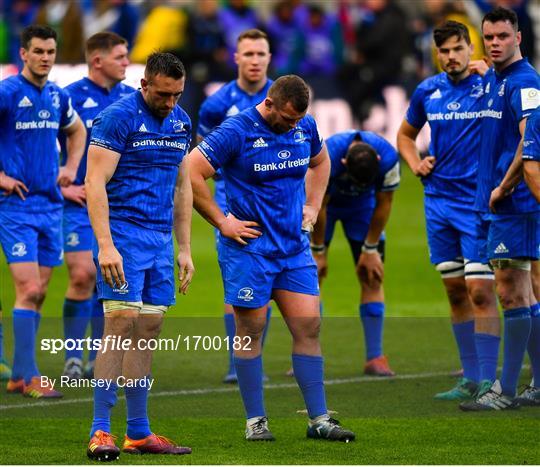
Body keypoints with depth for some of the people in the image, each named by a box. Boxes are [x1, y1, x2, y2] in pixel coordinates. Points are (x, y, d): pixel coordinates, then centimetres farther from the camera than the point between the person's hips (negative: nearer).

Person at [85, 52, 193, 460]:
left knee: (148, 331, 7)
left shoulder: (181, 122, 13)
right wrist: (105, 245, -22)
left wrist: (185, 248, 17)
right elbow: (95, 182, -14)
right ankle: (100, 433, -13)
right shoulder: (118, 117, -10)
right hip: (122, 235, -7)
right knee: (121, 324, -14)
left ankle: (138, 433, 12)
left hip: (160, 239, 7)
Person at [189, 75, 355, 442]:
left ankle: (319, 419, 4)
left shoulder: (305, 127, 6)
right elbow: (191, 173, -15)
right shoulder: (237, 132, -13)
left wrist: (312, 207, 16)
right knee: (251, 332, 1)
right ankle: (255, 421, 9)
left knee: (308, 326, 0)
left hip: (295, 246, 5)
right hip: (249, 247, -5)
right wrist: (222, 222, -12)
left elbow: (320, 162, 28)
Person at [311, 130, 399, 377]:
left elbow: (383, 204, -16)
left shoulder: (388, 159, -32)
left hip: (362, 205, 2)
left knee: (372, 278, -6)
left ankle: (374, 358, -4)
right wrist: (318, 252, -15)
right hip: (325, 200, -2)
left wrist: (370, 250, -11)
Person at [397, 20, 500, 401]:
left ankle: (489, 381, -9)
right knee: (455, 292, 9)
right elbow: (405, 134, 24)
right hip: (439, 200, 5)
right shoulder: (427, 91, 8)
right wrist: (416, 164, 7)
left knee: (480, 291, -11)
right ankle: (470, 379, 16)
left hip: (478, 202, -5)